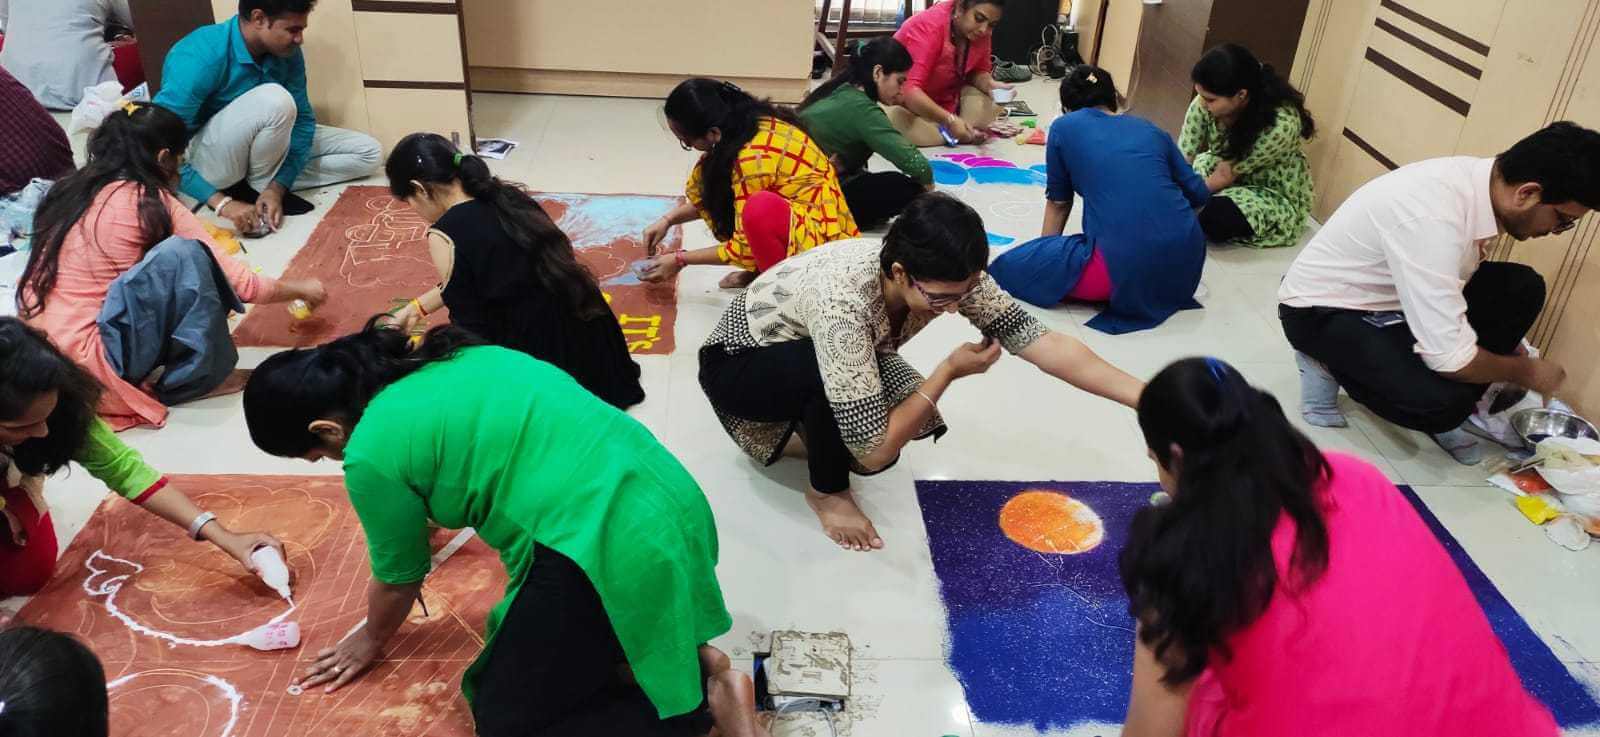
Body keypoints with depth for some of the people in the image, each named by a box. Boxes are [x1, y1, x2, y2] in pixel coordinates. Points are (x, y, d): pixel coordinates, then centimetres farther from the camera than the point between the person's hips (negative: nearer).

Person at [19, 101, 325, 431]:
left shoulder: (70, 189, 11)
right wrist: (301, 289, 12)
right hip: (84, 368, -8)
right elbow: (238, 282, -6)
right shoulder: (150, 204, -9)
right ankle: (185, 377, 2)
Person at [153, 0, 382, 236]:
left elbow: (302, 118, -7)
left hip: (254, 148, 7)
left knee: (368, 153, -3)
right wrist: (222, 203, -33)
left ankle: (268, 187, -8)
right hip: (206, 161, -7)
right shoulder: (199, 59, -29)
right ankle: (256, 188, -12)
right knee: (274, 101, -35)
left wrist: (277, 187, -21)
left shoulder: (287, 53, -11)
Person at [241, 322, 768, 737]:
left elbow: (398, 579, 11)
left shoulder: (372, 454, -6)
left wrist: (370, 642, 31)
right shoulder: (445, 360, 16)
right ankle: (688, 660, 13)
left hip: (610, 549, -9)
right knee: (528, 643, 28)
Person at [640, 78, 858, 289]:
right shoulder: (752, 121, -2)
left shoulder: (754, 158, -27)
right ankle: (763, 271, 8)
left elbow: (745, 248, -17)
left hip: (826, 242, -9)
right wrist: (668, 220, 9)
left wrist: (681, 259, -6)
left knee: (761, 209, -36)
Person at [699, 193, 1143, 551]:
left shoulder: (944, 276, -23)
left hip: (808, 349, 7)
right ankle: (827, 491, -5)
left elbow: (1038, 340, -22)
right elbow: (874, 453, -38)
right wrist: (950, 371, -29)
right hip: (737, 364, -7)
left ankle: (815, 434, 13)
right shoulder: (844, 303, -42)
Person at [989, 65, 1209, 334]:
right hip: (1188, 262, 6)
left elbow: (1058, 203, 20)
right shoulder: (1151, 129, 20)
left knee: (1009, 267, 5)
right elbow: (1198, 194, 22)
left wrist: (1047, 250, 37)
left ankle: (1118, 290, -2)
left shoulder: (1064, 127, 12)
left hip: (1126, 266, -6)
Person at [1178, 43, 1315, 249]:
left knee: (1216, 217, -31)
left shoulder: (1280, 124, -36)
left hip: (1277, 196, -5)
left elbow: (1226, 175, -27)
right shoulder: (1207, 102, -22)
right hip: (1228, 172, 5)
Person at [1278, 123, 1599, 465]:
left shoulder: (1482, 180, -8)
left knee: (1522, 287, -5)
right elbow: (1449, 359, -30)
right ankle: (1329, 364, -2)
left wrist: (1508, 346, 12)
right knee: (1445, 399, -29)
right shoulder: (1434, 216, -34)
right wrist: (1525, 372, -12)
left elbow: (1455, 282, 14)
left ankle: (1444, 417, 4)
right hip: (1321, 310, -9)